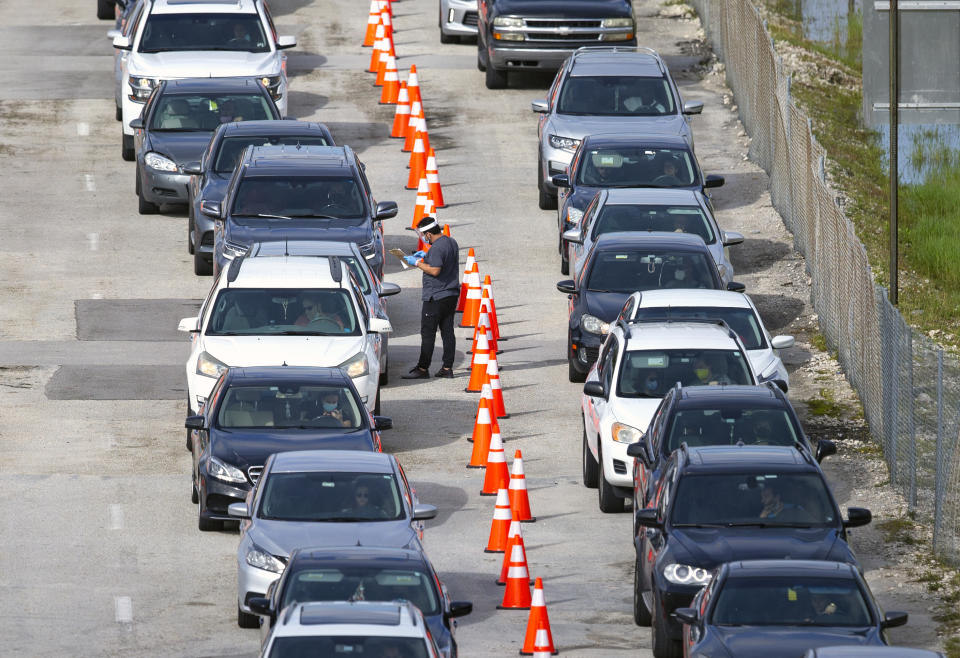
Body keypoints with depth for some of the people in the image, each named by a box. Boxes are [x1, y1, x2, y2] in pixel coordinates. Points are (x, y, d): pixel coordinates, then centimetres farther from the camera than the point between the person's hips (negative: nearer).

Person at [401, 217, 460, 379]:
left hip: (436, 297, -9)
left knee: (428, 333, -3)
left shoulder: (437, 248, -20)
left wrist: (417, 263, -14)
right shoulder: (452, 242, 10)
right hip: (452, 295, 9)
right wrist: (426, 256, 17)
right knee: (447, 332, 10)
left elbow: (435, 270, -25)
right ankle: (447, 368, 11)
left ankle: (422, 369, 0)